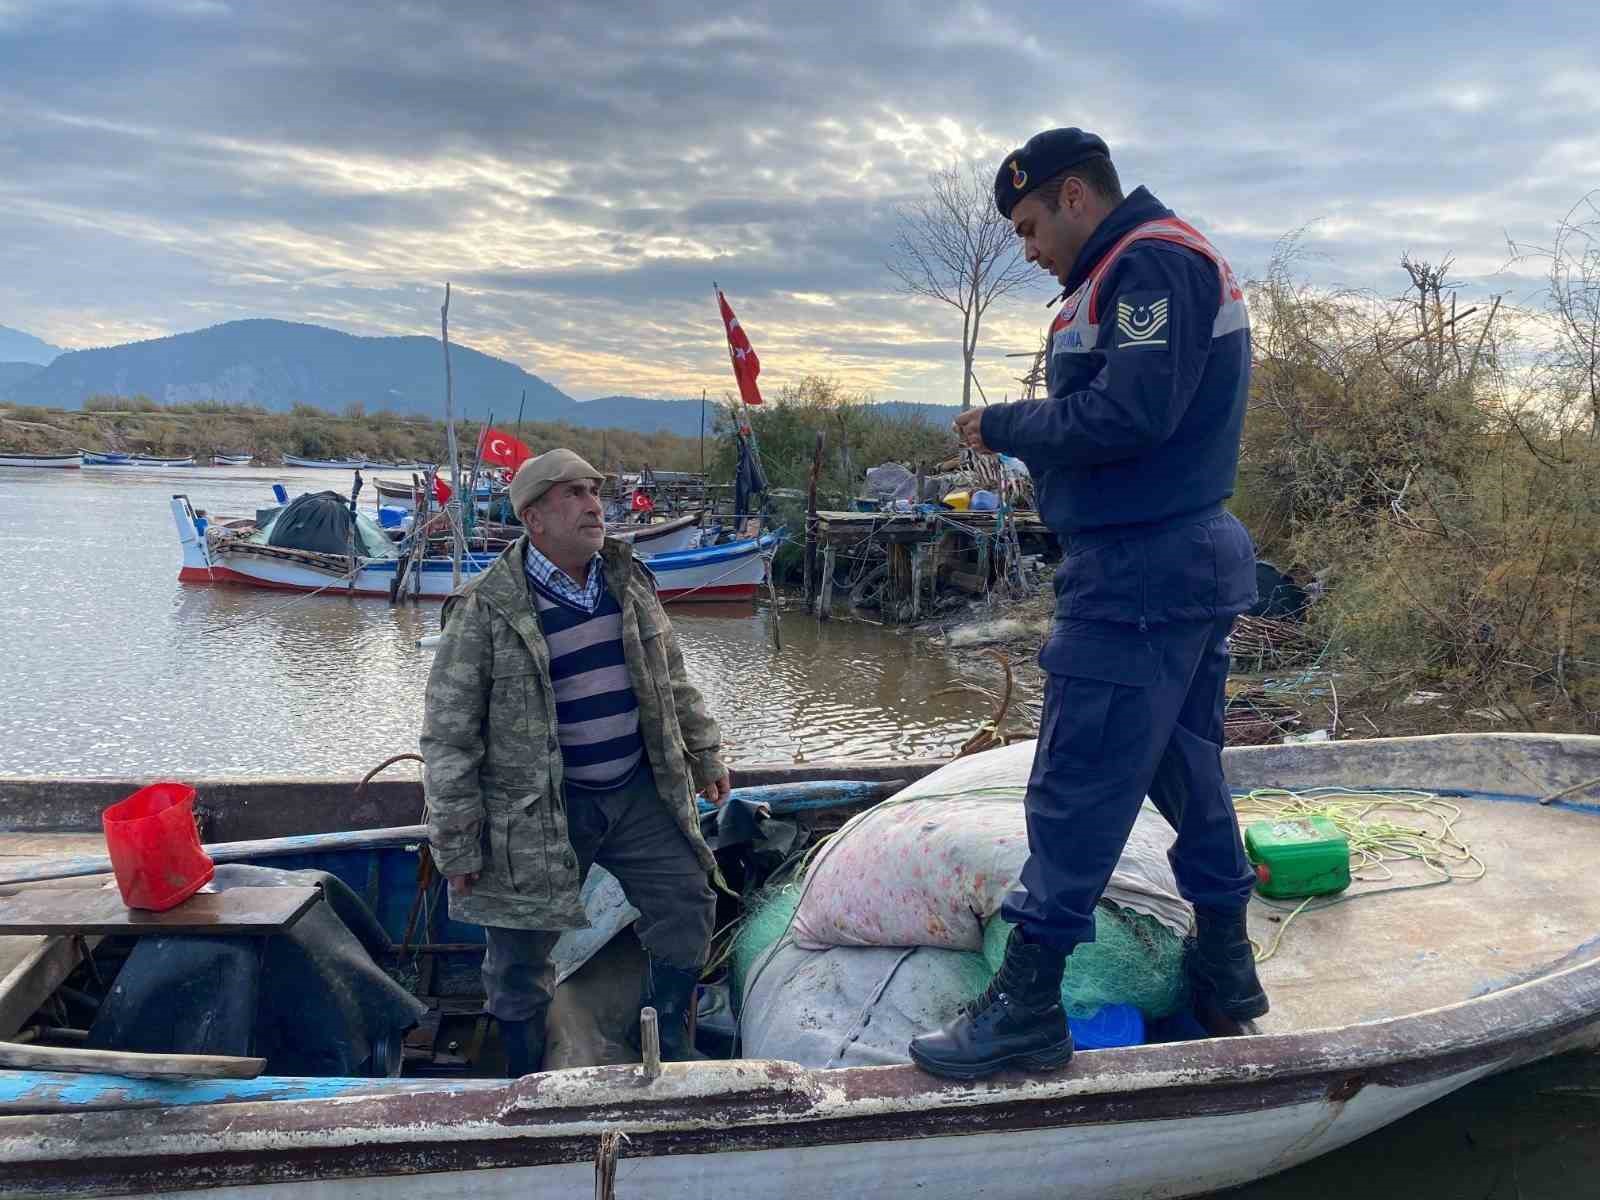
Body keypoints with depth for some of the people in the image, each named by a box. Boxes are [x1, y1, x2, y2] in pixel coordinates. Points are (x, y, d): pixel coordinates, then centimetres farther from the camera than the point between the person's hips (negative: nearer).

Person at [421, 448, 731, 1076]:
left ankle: (670, 1057, 32)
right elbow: (449, 736, -11)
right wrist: (456, 848, -10)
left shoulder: (628, 580, 4)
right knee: (520, 959, 7)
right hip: (537, 809, -5)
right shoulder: (486, 610, -14)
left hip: (638, 790, 5)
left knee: (687, 913, 9)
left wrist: (704, 755, 19)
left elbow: (672, 679, 17)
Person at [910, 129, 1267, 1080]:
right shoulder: (1165, 262, 21)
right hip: (1197, 562, 11)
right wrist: (1021, 431, 7)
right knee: (1191, 772, 18)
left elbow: (1125, 417, -23)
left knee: (1075, 792, -6)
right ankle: (1226, 972, 31)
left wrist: (1003, 424, -10)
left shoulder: (1149, 261, -12)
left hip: (1137, 575, -11)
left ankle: (1026, 1009, 3)